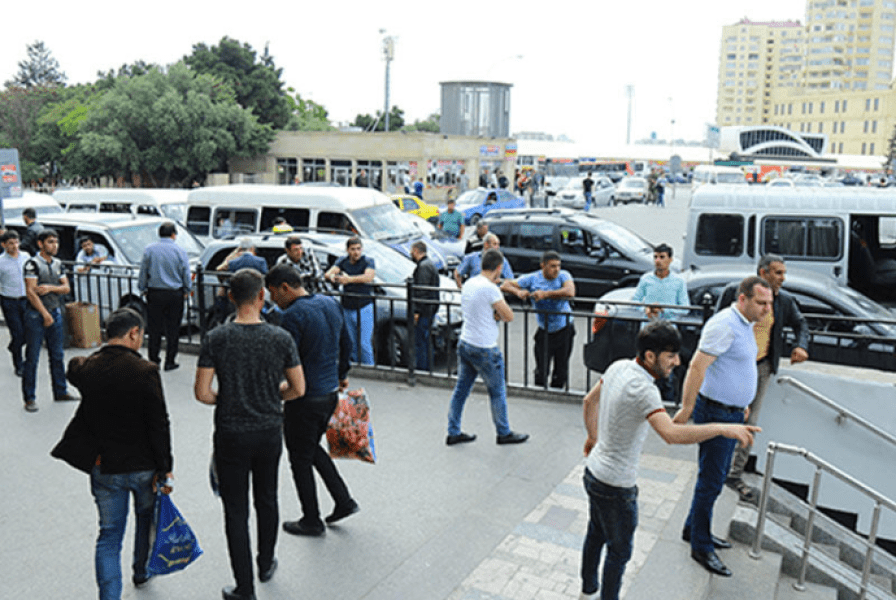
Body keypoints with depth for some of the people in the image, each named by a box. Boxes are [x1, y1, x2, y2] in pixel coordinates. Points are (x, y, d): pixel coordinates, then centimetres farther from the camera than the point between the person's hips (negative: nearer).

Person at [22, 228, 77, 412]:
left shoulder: (58, 264, 10)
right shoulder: (32, 264, -10)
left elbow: (66, 288, 8)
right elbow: (30, 292, -15)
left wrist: (50, 287, -12)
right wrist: (45, 314, -16)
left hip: (55, 312, 6)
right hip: (36, 314, -6)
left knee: (57, 355, 12)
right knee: (32, 358, -1)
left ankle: (61, 392, 23)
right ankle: (29, 398, 6)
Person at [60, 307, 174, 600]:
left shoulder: (85, 369, -10)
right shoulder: (144, 371, -21)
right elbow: (159, 425, -18)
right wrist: (164, 468, -11)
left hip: (104, 468, 2)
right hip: (143, 465, -2)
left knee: (109, 537, 12)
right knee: (147, 520, 26)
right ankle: (141, 572, 46)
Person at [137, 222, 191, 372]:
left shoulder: (149, 250, -1)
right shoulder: (180, 251, -5)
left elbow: (143, 272, 5)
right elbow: (186, 275, 1)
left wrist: (143, 289, 18)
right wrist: (186, 291, 14)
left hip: (154, 293, 1)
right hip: (175, 295, -1)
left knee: (154, 327, 11)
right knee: (172, 329, 6)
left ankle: (154, 359, 19)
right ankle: (170, 362, 10)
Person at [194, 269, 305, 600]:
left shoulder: (215, 339, -12)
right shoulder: (281, 338, -9)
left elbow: (202, 393, -12)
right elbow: (298, 389, -3)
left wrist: (225, 399, 8)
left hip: (231, 435, -2)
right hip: (270, 433, 2)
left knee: (236, 510, 7)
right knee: (267, 500, 22)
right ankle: (266, 563, 41)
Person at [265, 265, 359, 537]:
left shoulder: (293, 316, -21)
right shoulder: (330, 304, 5)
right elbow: (346, 345, 15)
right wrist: (342, 375, 27)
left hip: (305, 399, -8)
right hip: (331, 393, 8)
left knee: (301, 459, 9)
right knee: (313, 448, 25)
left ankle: (312, 521, 21)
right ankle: (344, 501, 24)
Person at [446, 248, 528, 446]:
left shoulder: (468, 284, 6)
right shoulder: (490, 289, -21)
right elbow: (509, 316, -13)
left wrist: (496, 315, 2)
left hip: (464, 344, 8)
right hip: (484, 349, -8)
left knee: (461, 389, 14)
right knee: (497, 392, 9)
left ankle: (453, 433, 22)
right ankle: (504, 433, 23)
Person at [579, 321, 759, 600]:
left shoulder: (619, 367, -4)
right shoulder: (642, 389, -32)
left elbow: (590, 401, 12)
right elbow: (671, 434, -46)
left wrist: (592, 436, 27)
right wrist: (723, 428, -41)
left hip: (594, 470, 9)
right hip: (615, 486, -9)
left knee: (596, 535, 27)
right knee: (619, 550, 13)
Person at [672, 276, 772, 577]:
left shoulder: (744, 325, 11)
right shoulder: (724, 325, -21)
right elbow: (697, 367, -26)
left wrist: (742, 403, 26)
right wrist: (686, 409, -26)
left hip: (731, 412, 10)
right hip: (715, 413, -10)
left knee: (715, 476, 19)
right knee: (710, 481, -1)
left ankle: (694, 529, 33)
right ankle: (700, 547, 11)